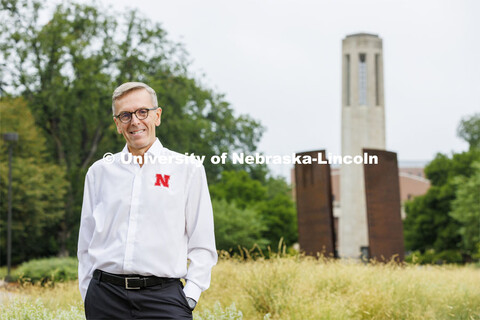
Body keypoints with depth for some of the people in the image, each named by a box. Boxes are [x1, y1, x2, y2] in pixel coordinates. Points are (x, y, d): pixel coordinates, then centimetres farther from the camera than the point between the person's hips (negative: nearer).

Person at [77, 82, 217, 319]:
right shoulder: (99, 171, 13)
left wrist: (189, 297, -4)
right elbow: (86, 244, 17)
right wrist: (87, 295, 9)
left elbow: (202, 246, 6)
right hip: (106, 295, 2)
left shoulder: (188, 169, 6)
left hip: (162, 295, -2)